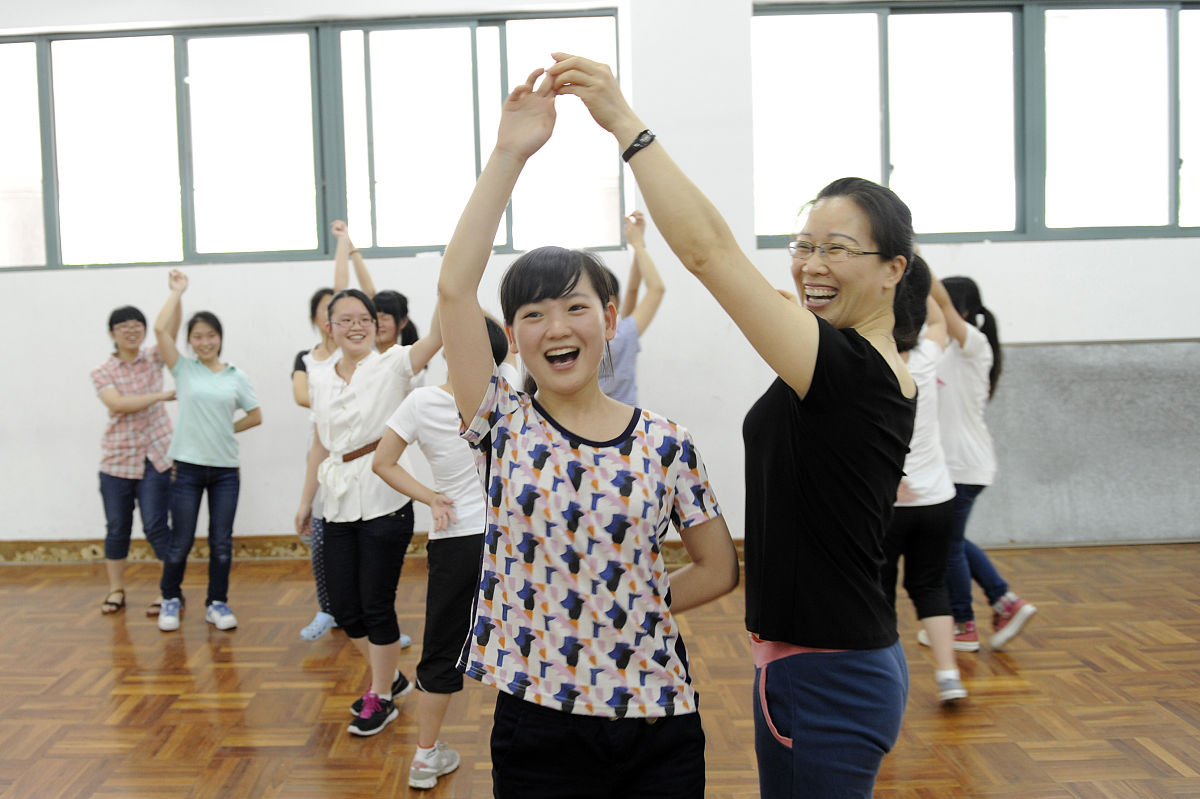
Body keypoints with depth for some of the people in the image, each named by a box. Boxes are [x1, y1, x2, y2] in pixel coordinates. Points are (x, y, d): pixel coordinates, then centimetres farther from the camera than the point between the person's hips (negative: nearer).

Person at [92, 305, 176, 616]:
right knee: (117, 528, 10)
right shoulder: (102, 372, 1)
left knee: (155, 526, -4)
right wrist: (163, 395, -19)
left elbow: (172, 324, -11)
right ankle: (116, 590, 24)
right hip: (117, 459, 1)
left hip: (155, 457, -1)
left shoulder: (154, 359, 4)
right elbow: (117, 404, -16)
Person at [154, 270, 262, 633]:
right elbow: (161, 329, -9)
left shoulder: (236, 377, 6)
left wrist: (224, 430, 4)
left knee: (222, 542, 5)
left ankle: (217, 602, 20)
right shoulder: (183, 369, 2)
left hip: (225, 469, 1)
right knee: (180, 543, 4)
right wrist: (177, 291, -1)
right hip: (188, 467, -1)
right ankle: (170, 599, 25)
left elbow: (255, 416, 12)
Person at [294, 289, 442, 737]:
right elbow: (319, 448, 18)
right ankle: (390, 677, 34)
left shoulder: (392, 367, -4)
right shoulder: (323, 386, 11)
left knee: (376, 605, 3)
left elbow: (437, 335, -20)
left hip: (384, 503, -6)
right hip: (339, 506, 6)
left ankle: (382, 699, 22)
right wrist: (305, 501, 20)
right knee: (344, 607, 11)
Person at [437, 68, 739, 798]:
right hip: (538, 723, -1)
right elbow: (454, 287, -15)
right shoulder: (503, 425, -3)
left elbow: (720, 567, 6)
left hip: (659, 720, 1)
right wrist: (511, 154, -17)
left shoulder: (665, 443, -2)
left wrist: (628, 611, -2)